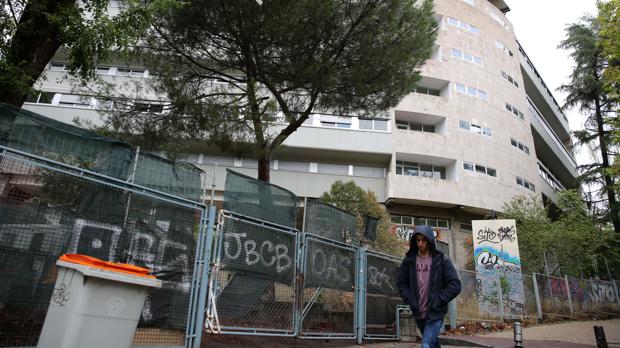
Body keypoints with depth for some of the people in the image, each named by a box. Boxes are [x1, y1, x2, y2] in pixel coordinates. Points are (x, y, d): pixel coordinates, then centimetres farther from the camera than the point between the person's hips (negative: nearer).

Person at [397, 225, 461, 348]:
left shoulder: (441, 260, -7)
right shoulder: (409, 260, 0)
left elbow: (455, 285, -8)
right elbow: (402, 283, 8)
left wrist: (438, 301, -14)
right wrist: (410, 300, -5)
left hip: (435, 313, -4)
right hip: (418, 313, 4)